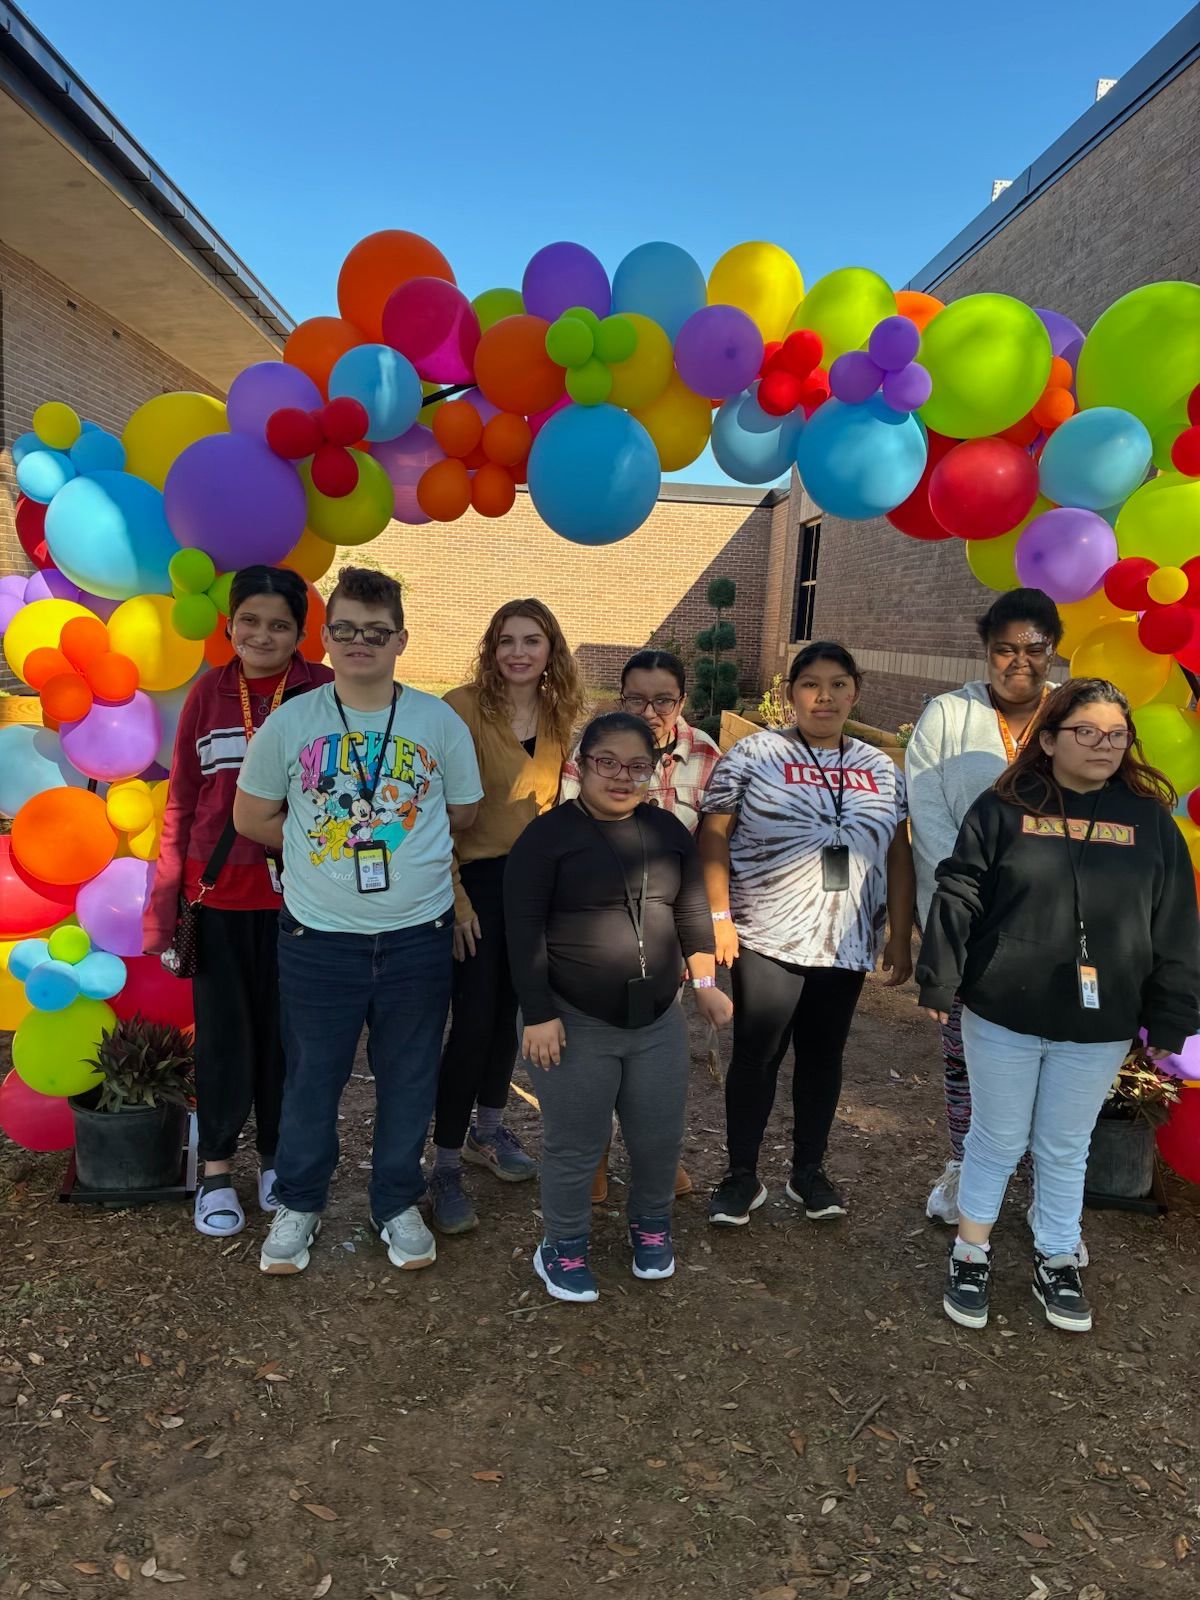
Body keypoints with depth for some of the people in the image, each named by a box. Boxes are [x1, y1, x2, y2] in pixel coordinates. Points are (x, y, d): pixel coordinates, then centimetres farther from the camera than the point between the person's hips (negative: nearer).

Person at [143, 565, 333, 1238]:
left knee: (284, 1030, 11)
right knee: (222, 1030, 10)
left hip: (294, 893, -1)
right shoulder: (209, 693, 3)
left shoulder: (324, 692, -5)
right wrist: (163, 905, 2)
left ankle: (278, 1159, 32)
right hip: (217, 891, 2)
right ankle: (217, 1168, 28)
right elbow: (182, 801, 5)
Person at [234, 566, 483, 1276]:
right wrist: (325, 845, 0)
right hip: (319, 937, 0)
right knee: (312, 1079, 13)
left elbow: (463, 813, 6)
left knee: (409, 1079, 14)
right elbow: (251, 817, 6)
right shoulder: (290, 723, -3)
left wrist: (372, 839, 4)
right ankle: (300, 1204, 37)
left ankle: (398, 1204, 36)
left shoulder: (441, 722, -3)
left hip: (419, 933, 1)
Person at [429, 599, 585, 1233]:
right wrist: (454, 899, -17)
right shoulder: (463, 708, -13)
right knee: (473, 1021, -5)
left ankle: (487, 1129, 36)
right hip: (476, 879, -6)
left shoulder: (558, 715, 4)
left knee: (507, 1010, 16)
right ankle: (445, 1165, 10)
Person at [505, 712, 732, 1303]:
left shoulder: (669, 832, 7)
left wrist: (705, 982, 8)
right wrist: (538, 1014, -15)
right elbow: (525, 930, -12)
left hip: (659, 1021, 5)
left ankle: (651, 1225, 41)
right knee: (574, 1144, 7)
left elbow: (693, 912, 14)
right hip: (575, 1023, -4)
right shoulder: (548, 834, -9)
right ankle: (563, 1246, 29)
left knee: (659, 1137, 15)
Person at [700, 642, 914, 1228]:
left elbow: (898, 856, 11)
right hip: (767, 938, -3)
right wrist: (719, 917, -12)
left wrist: (900, 935, 8)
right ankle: (741, 1176, 19)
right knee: (756, 1057, 3)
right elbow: (713, 838, -5)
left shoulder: (881, 768, 10)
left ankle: (809, 1172, 29)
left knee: (822, 1058, 14)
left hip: (847, 943, 4)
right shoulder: (753, 754, -3)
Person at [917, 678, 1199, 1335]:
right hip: (1002, 1016, -1)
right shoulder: (1003, 808, -5)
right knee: (997, 1139, 12)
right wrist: (938, 983, -7)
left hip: (1098, 1028, 2)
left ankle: (1056, 1262, 35)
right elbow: (957, 897, -5)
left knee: (1065, 1149, 16)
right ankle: (971, 1251, 32)